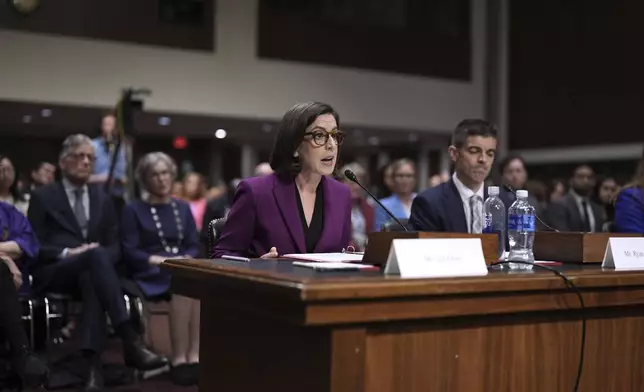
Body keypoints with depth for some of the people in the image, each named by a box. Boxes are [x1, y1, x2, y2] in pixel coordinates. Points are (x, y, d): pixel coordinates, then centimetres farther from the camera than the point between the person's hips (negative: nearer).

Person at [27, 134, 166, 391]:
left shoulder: (103, 199, 20)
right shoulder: (43, 197, 8)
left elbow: (114, 246, 14)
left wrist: (98, 257, -10)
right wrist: (68, 253, -16)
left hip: (89, 272, 3)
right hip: (53, 273, -3)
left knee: (91, 279, -38)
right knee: (96, 254, -37)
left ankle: (92, 363, -51)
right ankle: (131, 342, -47)